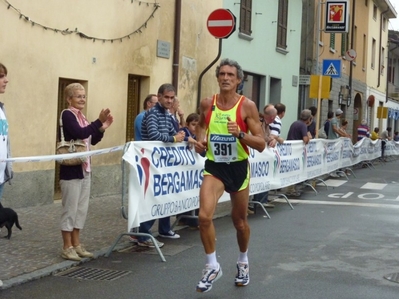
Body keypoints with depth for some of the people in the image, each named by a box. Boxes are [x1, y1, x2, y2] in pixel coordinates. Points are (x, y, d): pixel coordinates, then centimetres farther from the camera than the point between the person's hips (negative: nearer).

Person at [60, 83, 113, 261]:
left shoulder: (82, 117, 14)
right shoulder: (67, 115, -10)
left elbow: (92, 141, 17)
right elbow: (80, 133, -25)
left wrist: (103, 127, 3)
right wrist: (99, 121, -23)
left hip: (84, 169, 9)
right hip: (71, 169, -9)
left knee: (81, 209, 12)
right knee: (70, 209, -3)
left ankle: (76, 244, 21)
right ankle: (67, 247, 5)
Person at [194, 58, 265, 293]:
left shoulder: (247, 106, -11)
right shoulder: (207, 104, -2)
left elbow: (261, 144, -12)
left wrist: (240, 133, -28)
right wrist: (200, 141, 1)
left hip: (238, 168, -1)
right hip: (214, 167, 1)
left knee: (240, 220, 13)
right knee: (204, 216, -18)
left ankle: (243, 263, 40)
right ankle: (213, 267, 0)